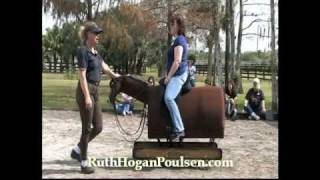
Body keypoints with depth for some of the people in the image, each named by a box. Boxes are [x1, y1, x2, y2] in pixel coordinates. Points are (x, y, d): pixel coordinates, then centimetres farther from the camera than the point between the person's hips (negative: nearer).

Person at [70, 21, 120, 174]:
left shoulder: (95, 51, 14)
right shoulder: (83, 51, -11)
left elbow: (103, 65, 32)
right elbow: (82, 75, -17)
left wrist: (114, 75, 47)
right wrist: (87, 97, -22)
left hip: (95, 91, 9)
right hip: (86, 91, -8)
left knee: (98, 127, 10)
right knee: (87, 128, -1)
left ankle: (77, 150, 28)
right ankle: (84, 163, 10)